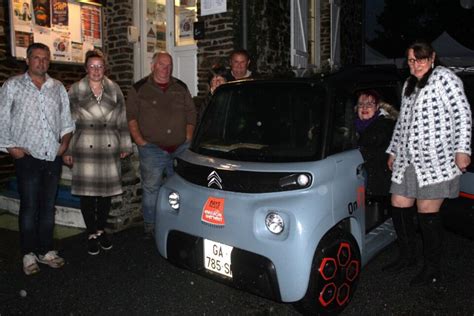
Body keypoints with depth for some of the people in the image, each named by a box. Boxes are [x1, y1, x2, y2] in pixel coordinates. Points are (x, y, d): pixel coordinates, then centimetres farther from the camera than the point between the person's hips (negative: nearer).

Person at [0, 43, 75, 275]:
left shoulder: (58, 88, 13)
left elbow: (67, 119, 16)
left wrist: (65, 141, 2)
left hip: (53, 157, 3)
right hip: (28, 157, -3)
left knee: (48, 207, 9)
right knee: (29, 207, 0)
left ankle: (45, 251, 20)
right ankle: (28, 255, 12)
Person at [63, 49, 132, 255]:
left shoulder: (114, 89, 8)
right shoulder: (76, 90, 2)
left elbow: (122, 119, 11)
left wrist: (125, 145, 8)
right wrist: (67, 151, -2)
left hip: (109, 149, 2)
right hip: (84, 149, -2)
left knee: (106, 193, 8)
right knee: (87, 194, 1)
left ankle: (101, 229, 26)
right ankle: (92, 234, 16)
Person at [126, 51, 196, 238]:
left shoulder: (181, 88, 14)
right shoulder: (139, 89, 4)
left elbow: (191, 114, 14)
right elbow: (131, 116, 0)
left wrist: (188, 138, 3)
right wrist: (140, 141, -10)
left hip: (181, 149, 3)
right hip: (152, 149, -3)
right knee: (151, 189, 2)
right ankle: (150, 227, 15)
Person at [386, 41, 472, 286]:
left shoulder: (443, 77, -1)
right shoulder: (409, 85, 20)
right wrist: (393, 151, 26)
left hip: (436, 160, -7)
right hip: (407, 160, 7)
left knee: (427, 213, -6)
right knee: (399, 208, 8)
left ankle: (432, 270, 10)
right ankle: (406, 256, 28)